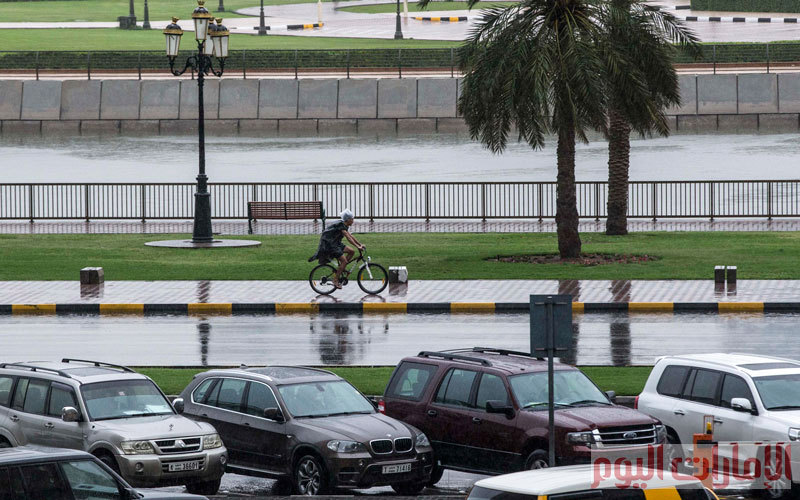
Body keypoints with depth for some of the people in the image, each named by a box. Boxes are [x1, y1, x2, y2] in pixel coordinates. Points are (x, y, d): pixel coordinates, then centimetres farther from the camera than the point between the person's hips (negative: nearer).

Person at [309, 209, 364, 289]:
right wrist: (357, 246, -30)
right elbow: (349, 238, -27)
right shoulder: (341, 225, -20)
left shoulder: (344, 226, 11)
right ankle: (335, 281, -9)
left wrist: (360, 244, 12)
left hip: (335, 243, 10)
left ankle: (341, 268, 9)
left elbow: (351, 236, 17)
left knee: (352, 251, 4)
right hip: (329, 244, -10)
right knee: (344, 261, -14)